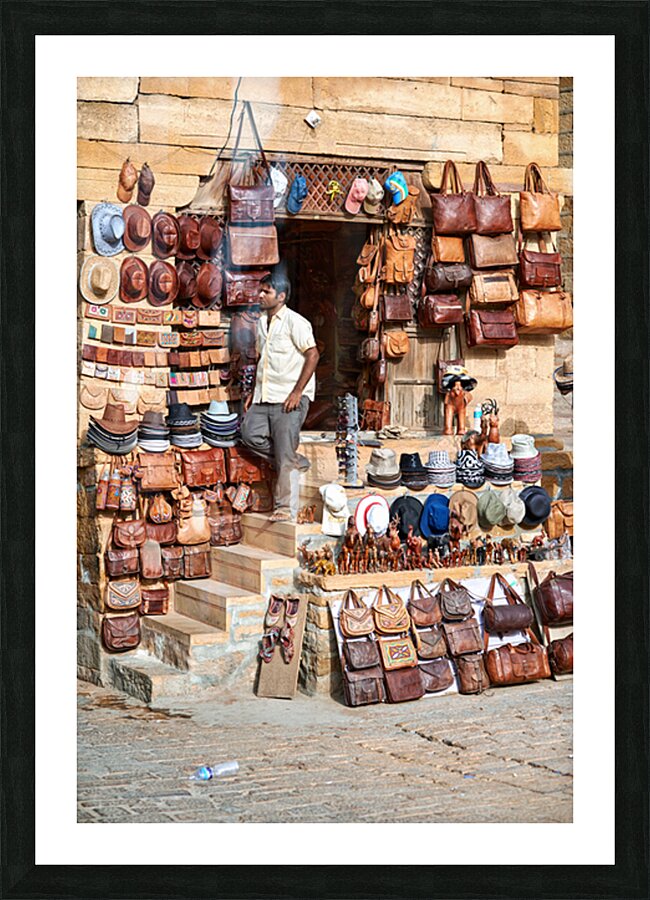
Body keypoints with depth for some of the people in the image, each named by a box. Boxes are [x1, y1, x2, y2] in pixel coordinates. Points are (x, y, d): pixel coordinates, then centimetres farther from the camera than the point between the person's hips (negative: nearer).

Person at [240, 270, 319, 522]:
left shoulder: (294, 322, -8)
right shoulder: (261, 323, 17)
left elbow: (312, 355, -12)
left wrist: (297, 392, -16)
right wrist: (254, 393, 16)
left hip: (289, 398, -8)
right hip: (264, 397, 8)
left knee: (284, 455, -7)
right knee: (249, 433, -11)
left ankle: (285, 508, -1)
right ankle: (296, 461, 7)